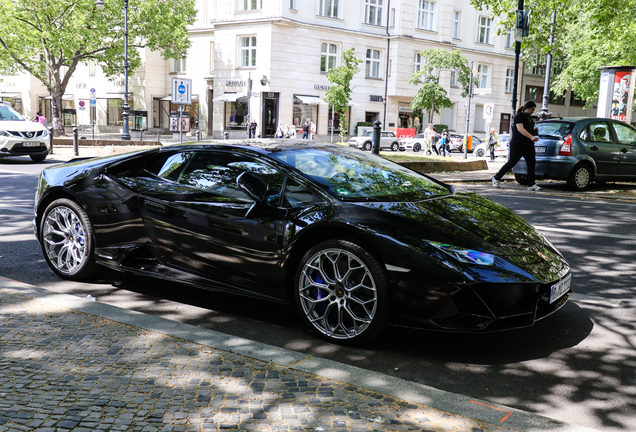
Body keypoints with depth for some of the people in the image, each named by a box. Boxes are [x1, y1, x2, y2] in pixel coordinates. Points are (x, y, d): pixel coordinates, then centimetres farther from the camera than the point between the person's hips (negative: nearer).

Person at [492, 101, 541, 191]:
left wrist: (535, 131, 11)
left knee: (531, 163, -1)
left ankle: (531, 185, 0)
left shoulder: (529, 117, 19)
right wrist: (531, 137, -35)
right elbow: (520, 129, -23)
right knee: (511, 163, -3)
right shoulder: (519, 116, -8)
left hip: (528, 145, 8)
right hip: (518, 144, -8)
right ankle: (496, 178, 12)